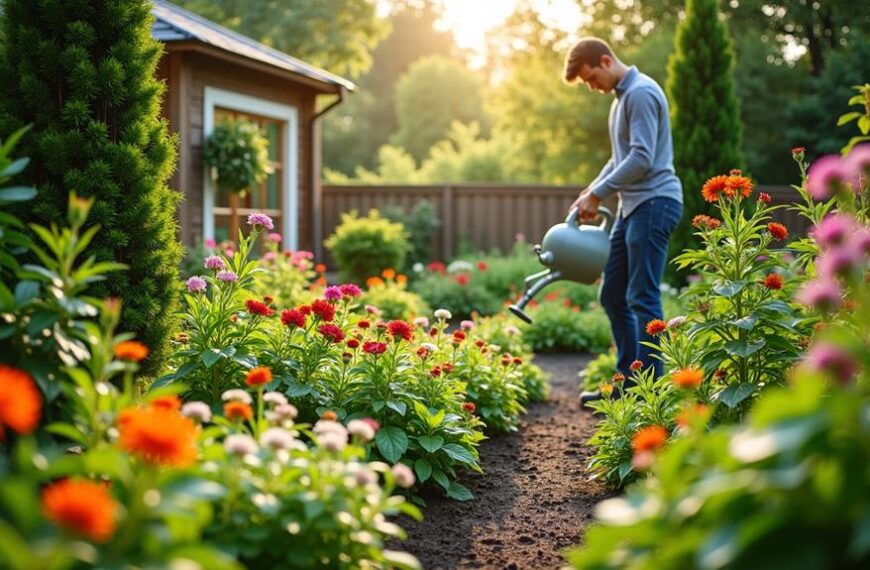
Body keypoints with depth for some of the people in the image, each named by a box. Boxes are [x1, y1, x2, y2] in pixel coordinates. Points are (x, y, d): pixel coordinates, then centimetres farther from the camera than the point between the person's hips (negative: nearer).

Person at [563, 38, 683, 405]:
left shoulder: (641, 93, -12)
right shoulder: (621, 96, 20)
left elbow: (642, 158, -20)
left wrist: (598, 194, -14)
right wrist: (590, 190, 14)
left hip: (653, 201, -11)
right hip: (632, 205, 11)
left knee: (642, 297, -10)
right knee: (612, 295, 12)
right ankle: (628, 383, 19)